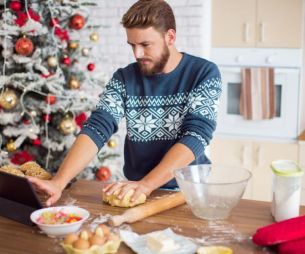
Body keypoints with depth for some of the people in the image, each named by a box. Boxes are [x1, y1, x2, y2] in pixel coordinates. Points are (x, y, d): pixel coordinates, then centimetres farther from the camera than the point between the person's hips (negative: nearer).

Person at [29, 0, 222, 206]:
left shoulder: (204, 74, -6)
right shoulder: (124, 79, 0)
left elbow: (196, 136, -16)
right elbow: (96, 129, -9)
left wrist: (146, 184, -26)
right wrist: (59, 182, -24)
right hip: (136, 191, 2)